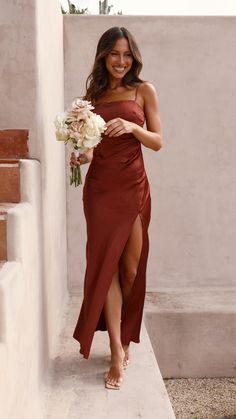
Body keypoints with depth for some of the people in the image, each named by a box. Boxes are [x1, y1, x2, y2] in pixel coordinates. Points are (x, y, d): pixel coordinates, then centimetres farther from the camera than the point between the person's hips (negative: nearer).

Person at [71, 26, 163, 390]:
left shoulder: (144, 91, 5)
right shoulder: (92, 95, 11)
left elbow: (158, 142, 1)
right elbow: (89, 142, 14)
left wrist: (131, 127, -16)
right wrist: (82, 156, -8)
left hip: (134, 186, -1)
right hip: (100, 187, 1)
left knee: (131, 268, 4)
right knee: (106, 266, -4)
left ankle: (123, 337, 26)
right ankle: (118, 351, 3)